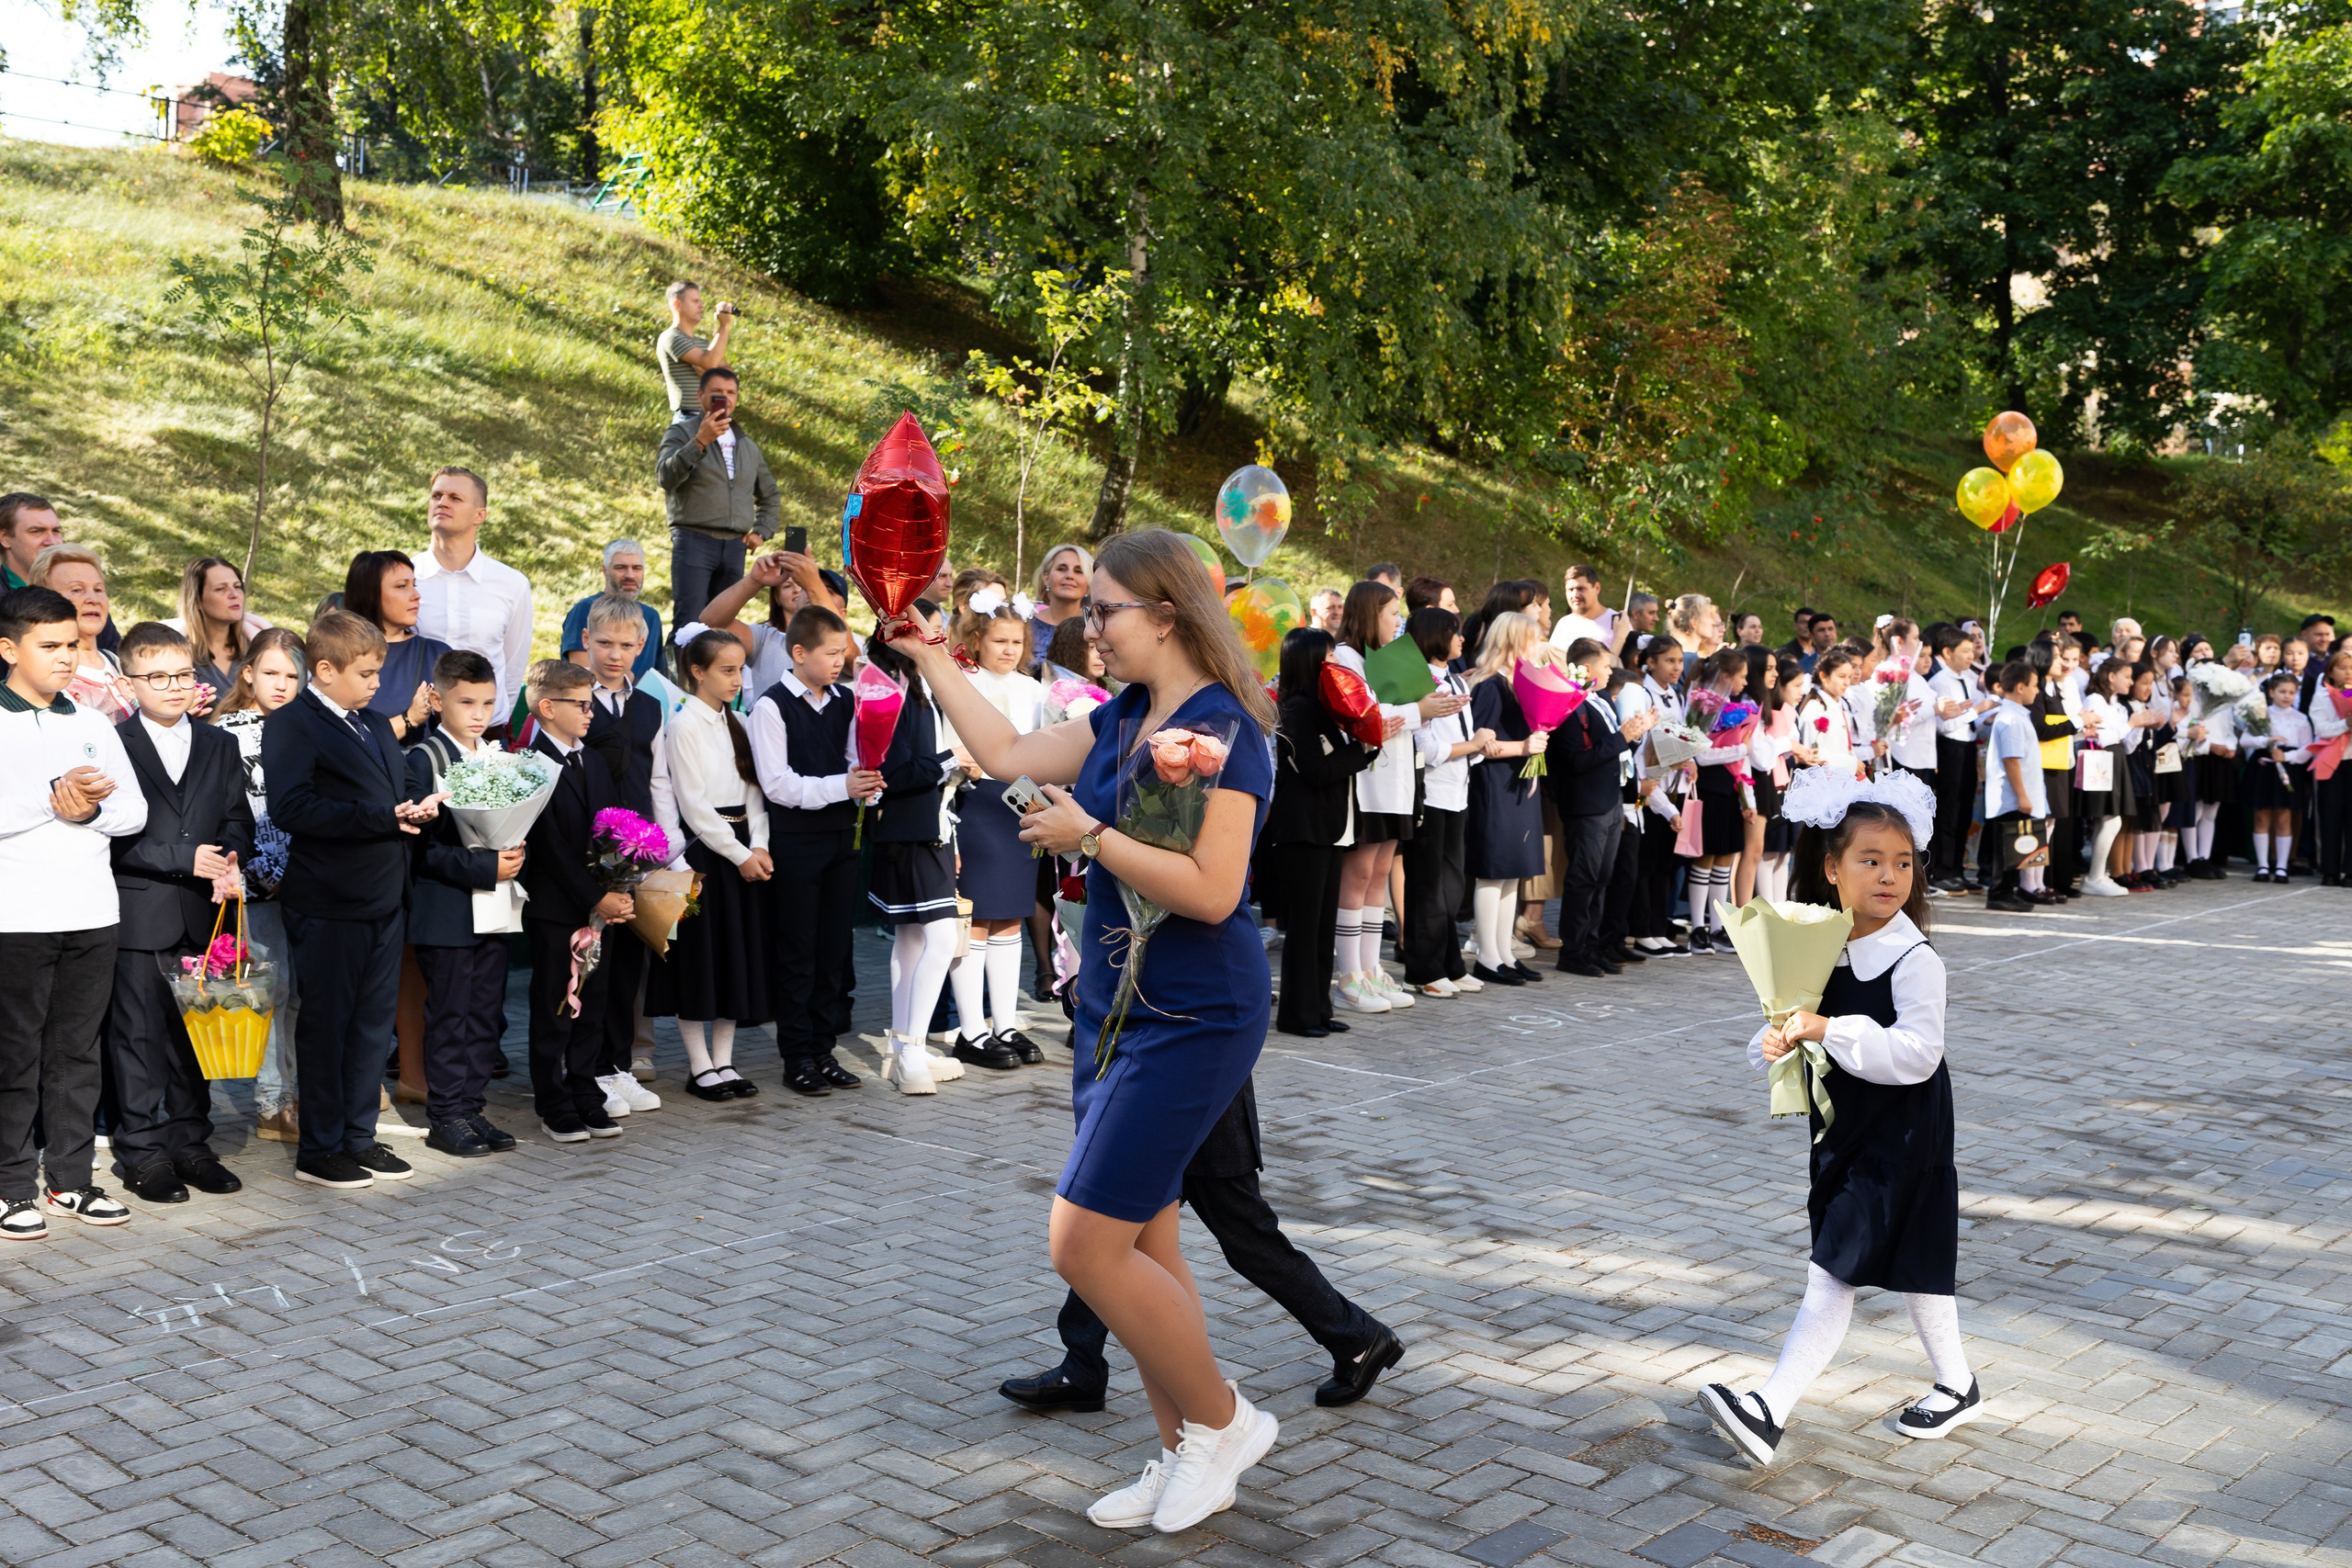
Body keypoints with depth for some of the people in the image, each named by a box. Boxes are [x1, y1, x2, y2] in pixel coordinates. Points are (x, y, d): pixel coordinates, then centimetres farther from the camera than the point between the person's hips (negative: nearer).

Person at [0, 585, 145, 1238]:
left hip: (91, 913, 5)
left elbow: (135, 810, 8)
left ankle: (70, 1177, 20)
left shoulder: (92, 723, 12)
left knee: (78, 1049, 11)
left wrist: (92, 810, -10)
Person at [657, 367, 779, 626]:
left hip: (735, 546, 5)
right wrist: (700, 442, -24)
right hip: (694, 540, -5)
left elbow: (768, 494, 32)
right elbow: (665, 477, -14)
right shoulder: (682, 432, 4)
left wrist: (761, 531, 16)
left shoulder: (748, 446, 20)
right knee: (689, 624, -14)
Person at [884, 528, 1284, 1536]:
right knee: (1140, 1245, 13)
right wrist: (926, 651, 17)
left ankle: (1223, 1420, 10)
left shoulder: (1220, 728, -17)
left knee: (1086, 1243, -9)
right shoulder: (1124, 718, 9)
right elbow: (1009, 754, 16)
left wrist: (1090, 836, -18)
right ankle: (1186, 1457, 25)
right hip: (1117, 1007, 9)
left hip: (1192, 1022, -9)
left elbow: (1210, 890, -25)